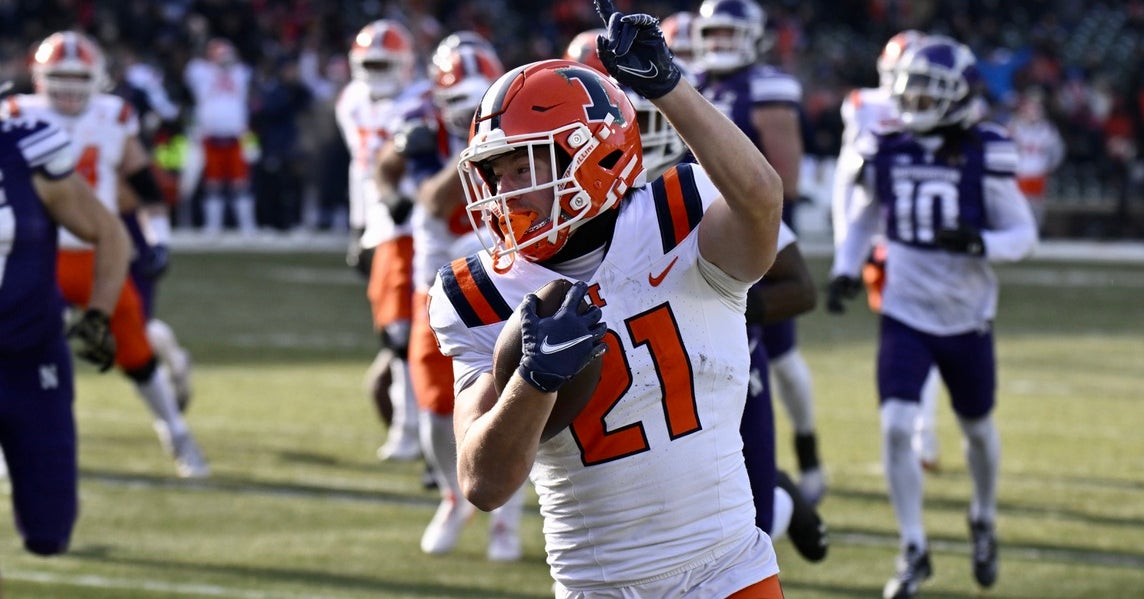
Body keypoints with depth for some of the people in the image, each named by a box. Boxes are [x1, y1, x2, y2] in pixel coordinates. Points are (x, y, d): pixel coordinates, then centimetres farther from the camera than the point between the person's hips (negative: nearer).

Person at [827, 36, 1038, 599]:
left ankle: (984, 521, 44)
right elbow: (863, 217, 14)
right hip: (904, 315, 1)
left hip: (967, 318, -1)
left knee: (977, 427, 16)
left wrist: (980, 243, -25)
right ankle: (913, 551, -1)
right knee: (896, 426, -13)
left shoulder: (984, 156, -12)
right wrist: (846, 267, -1)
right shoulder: (885, 151, -3)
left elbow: (1024, 233, -6)